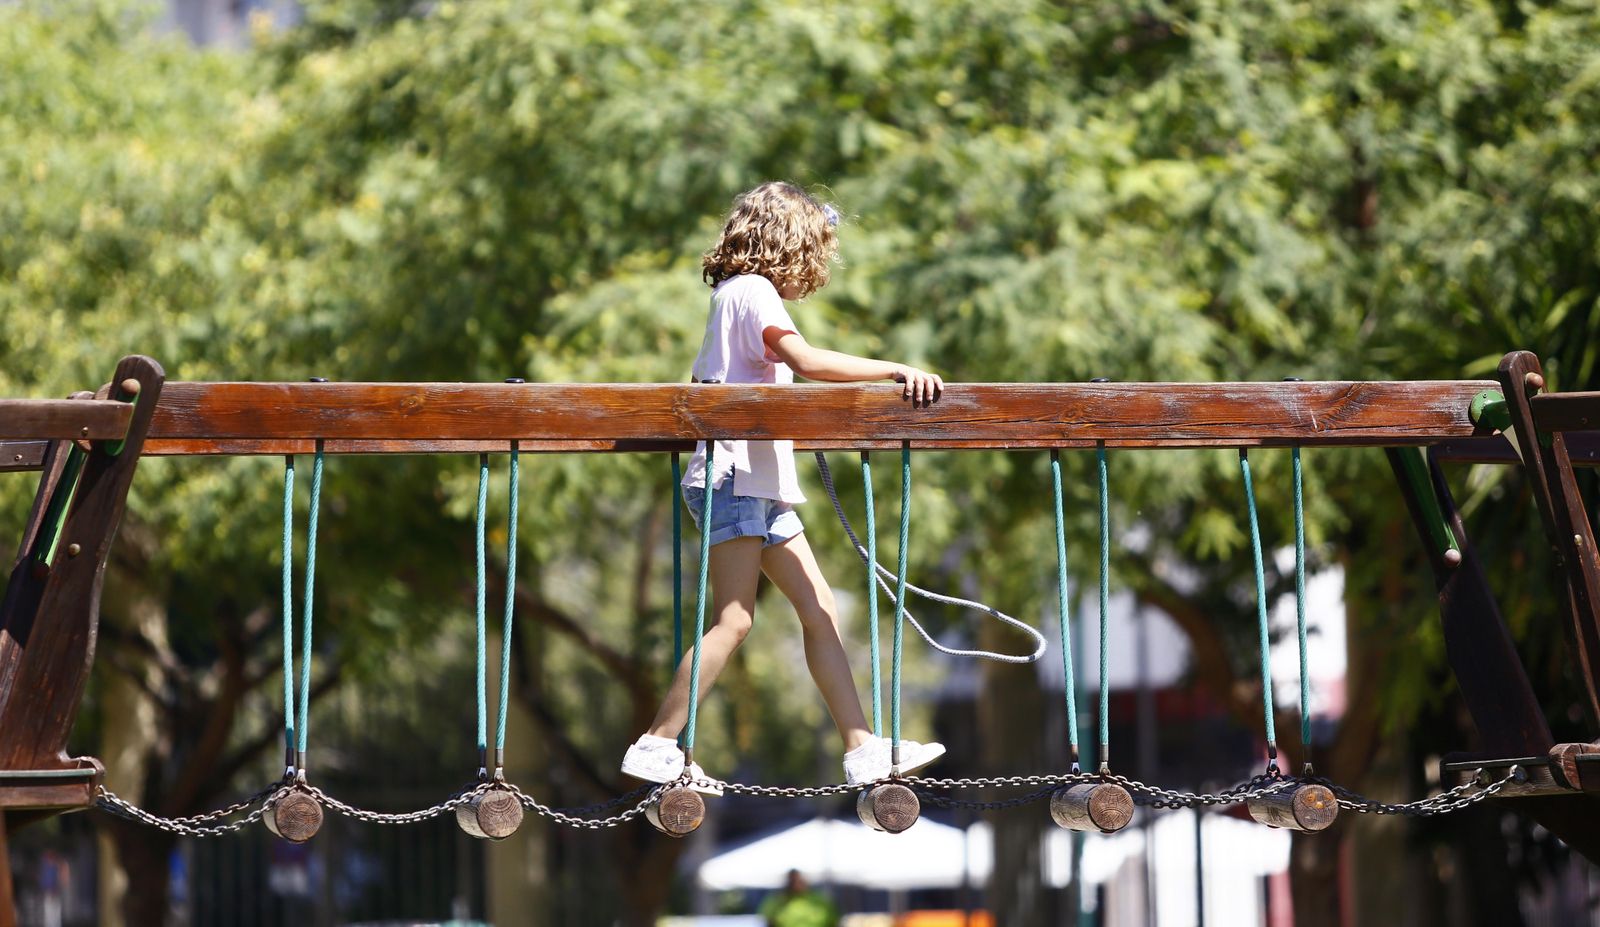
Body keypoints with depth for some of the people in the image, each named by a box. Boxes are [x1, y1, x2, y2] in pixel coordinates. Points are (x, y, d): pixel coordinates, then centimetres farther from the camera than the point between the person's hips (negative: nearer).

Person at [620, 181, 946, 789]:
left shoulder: (737, 293, 20)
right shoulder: (751, 290, -10)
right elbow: (804, 359, -27)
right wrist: (894, 369, -29)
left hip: (761, 487, 10)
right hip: (733, 477, -10)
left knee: (819, 612, 5)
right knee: (733, 621, -12)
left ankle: (862, 751, 2)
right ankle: (656, 748, -9)